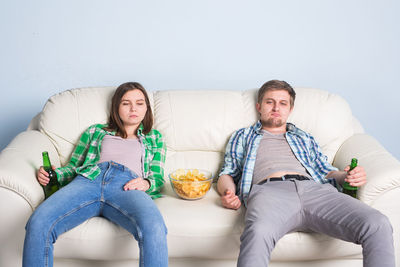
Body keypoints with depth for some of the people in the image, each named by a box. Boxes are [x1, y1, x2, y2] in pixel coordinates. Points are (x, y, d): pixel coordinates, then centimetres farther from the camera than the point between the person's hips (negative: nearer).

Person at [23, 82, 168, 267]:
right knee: (37, 224, -31)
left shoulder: (154, 138, 33)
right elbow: (73, 167, 29)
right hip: (88, 180, 2)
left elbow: (158, 178, 22)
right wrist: (53, 174, 5)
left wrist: (146, 183, -3)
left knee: (154, 229, -40)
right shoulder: (95, 131, 33)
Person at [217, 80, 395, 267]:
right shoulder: (242, 137, 32)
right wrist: (228, 194, -1)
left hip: (312, 188, 3)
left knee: (379, 226, -26)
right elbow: (227, 174, 24)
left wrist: (347, 176, 5)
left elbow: (326, 171, 30)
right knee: (258, 232, -44)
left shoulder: (305, 139, 38)